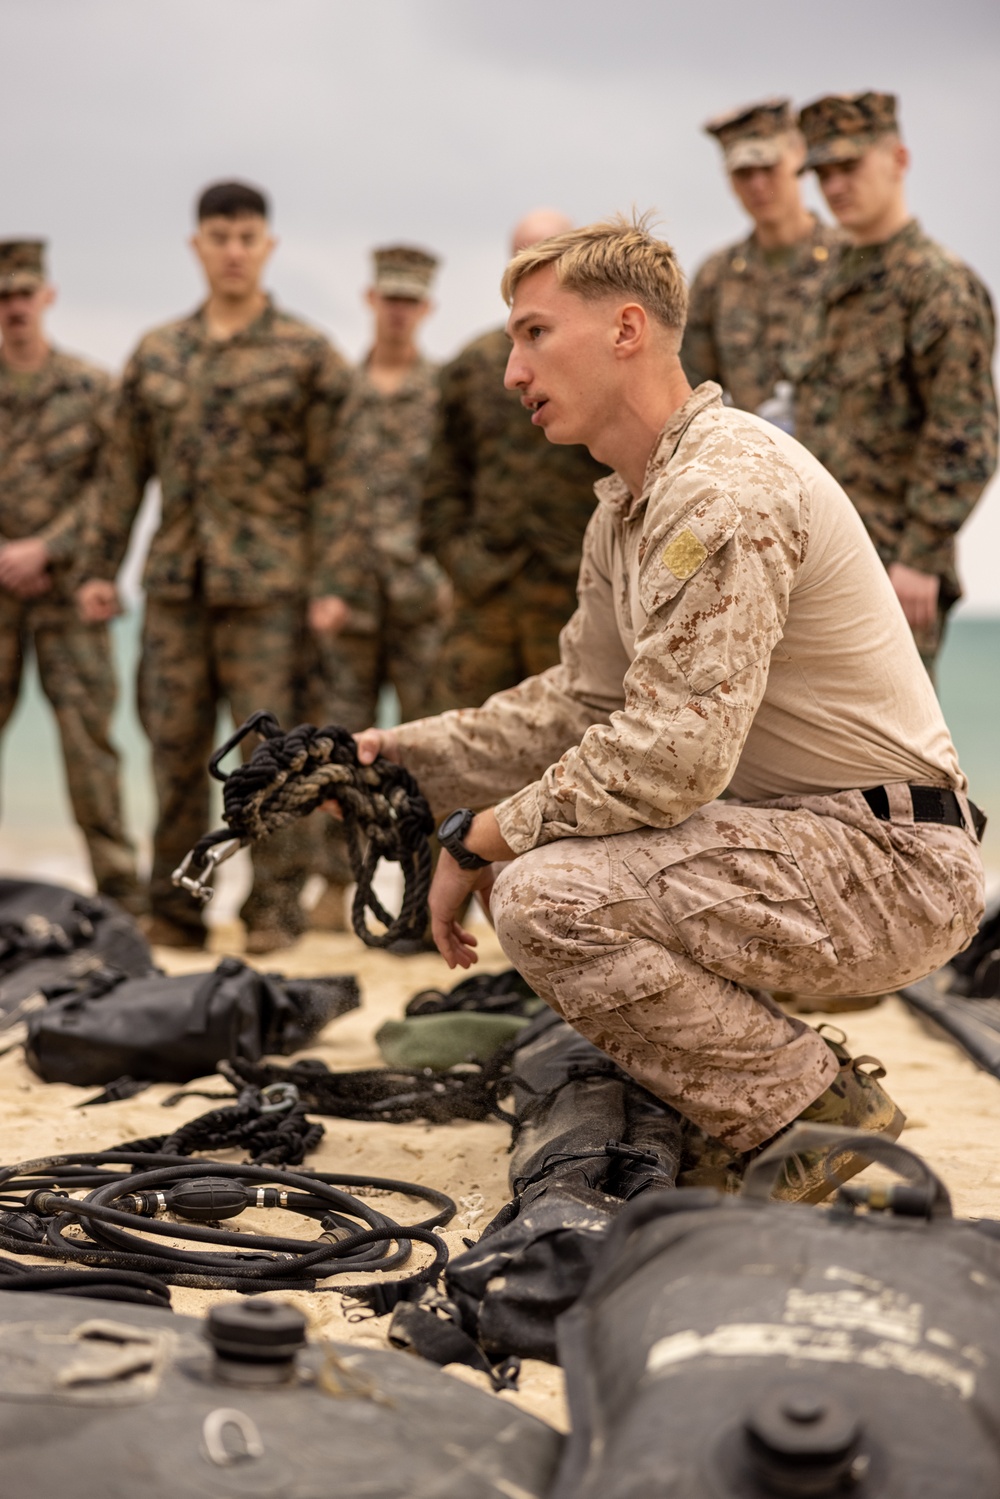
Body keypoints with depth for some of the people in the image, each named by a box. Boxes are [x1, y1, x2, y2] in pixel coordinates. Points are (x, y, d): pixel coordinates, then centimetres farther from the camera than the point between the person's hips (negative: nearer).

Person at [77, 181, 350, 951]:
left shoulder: (308, 354, 1)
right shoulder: (156, 354, 13)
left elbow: (331, 478, -2)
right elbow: (126, 469, 16)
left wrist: (327, 583, -8)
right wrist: (101, 566, 11)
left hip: (267, 583, -4)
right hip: (176, 578, 4)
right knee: (175, 743, 6)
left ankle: (277, 904, 6)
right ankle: (175, 907, 15)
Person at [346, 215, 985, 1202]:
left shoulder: (725, 490, -21)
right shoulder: (627, 508, 13)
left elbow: (672, 758, -27)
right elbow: (578, 705, 20)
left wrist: (479, 839, -15)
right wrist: (400, 757, 11)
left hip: (891, 862, -10)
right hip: (798, 834, 10)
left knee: (546, 893, -25)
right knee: (527, 848, 17)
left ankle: (817, 1113, -9)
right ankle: (744, 1094, 15)